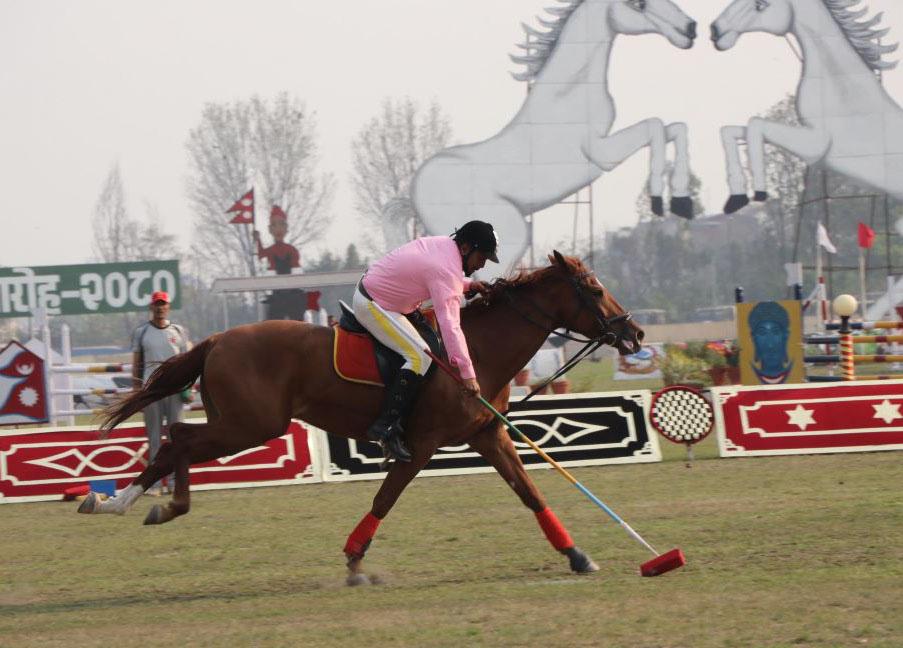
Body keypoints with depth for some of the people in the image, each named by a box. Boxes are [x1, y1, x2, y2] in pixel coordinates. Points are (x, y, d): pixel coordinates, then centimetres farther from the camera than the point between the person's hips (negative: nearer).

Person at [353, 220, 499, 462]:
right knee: (419, 356, -21)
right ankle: (386, 428, -23)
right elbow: (450, 326, -34)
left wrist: (467, 285, 7)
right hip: (373, 305, -11)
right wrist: (467, 374, -36)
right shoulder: (448, 271, -26)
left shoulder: (442, 244, 1)